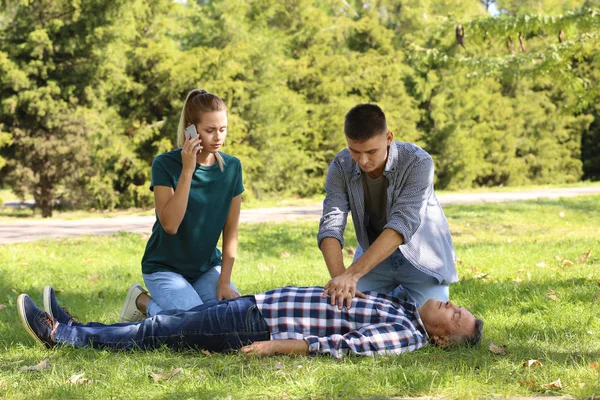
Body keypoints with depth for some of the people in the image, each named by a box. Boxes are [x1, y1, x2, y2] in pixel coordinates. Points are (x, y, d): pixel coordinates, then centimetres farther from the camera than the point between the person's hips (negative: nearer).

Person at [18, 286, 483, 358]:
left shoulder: (408, 336, -19)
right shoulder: (404, 308, 9)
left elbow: (342, 345, -27)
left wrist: (275, 346, -28)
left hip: (261, 324, -8)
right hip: (263, 303, 8)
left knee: (165, 332, -5)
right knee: (177, 321, 10)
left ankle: (64, 335, 4)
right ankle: (72, 329, 17)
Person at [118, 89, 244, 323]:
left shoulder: (232, 167, -4)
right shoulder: (166, 165, -16)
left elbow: (231, 230, -1)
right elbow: (170, 224, -27)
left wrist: (224, 280, -9)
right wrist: (187, 170, -29)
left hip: (207, 267, 5)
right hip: (165, 267, -5)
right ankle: (143, 301, 4)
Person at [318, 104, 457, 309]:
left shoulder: (418, 162, -29)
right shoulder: (341, 167, -17)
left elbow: (401, 225, -38)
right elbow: (330, 225, -25)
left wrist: (352, 274, -48)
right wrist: (339, 277, -44)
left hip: (421, 256, -3)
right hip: (375, 254, 3)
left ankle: (404, 296, 17)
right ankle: (395, 295, 21)